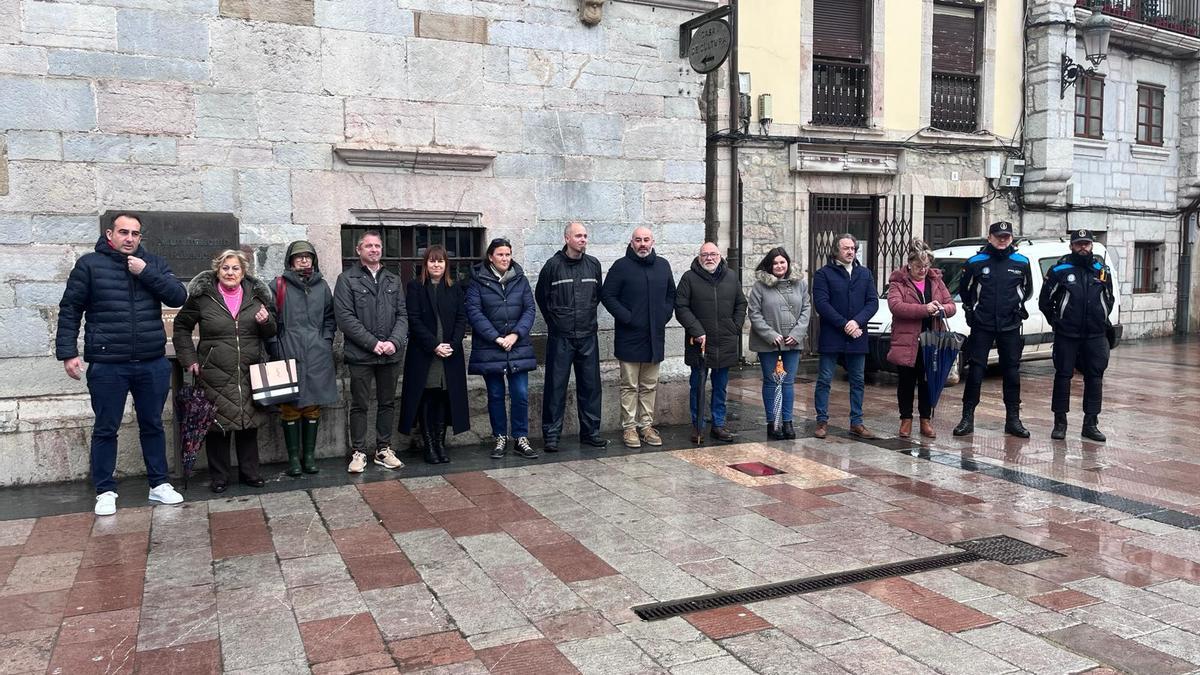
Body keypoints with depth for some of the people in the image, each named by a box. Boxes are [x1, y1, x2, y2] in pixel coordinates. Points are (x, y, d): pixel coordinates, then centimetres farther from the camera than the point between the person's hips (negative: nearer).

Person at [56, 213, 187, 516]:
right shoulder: (90, 264, 1)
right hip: (106, 365, -2)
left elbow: (178, 297, -3)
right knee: (105, 429, 6)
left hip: (153, 364, 3)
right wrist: (68, 352, -5)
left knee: (152, 425, 12)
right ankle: (105, 491, 17)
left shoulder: (154, 263, 8)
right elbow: (70, 309, 1)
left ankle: (159, 484, 23)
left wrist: (146, 272, -12)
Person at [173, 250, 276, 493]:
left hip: (250, 373, 3)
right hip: (215, 374, -2)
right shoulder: (203, 296, -1)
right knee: (217, 426, 2)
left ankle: (249, 472, 20)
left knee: (249, 423, 8)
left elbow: (271, 333, 14)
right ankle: (219, 477, 14)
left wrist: (267, 321, -9)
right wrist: (189, 358, 1)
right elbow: (181, 327, 9)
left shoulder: (256, 295, 7)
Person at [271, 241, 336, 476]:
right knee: (290, 408, 0)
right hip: (288, 353, -3)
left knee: (313, 406, 6)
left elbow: (330, 318, 18)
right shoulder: (278, 286, 2)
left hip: (317, 355, 3)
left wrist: (326, 341, 7)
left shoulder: (322, 286, 12)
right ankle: (293, 457, 8)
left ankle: (309, 454, 15)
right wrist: (276, 348, -5)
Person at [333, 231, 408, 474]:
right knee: (360, 405, 4)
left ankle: (383, 450, 21)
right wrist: (373, 343, -15)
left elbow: (402, 315, 8)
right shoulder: (347, 279, -1)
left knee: (387, 403, 11)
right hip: (360, 355, -4)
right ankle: (358, 452, 13)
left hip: (391, 354, 4)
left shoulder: (393, 280, 13)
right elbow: (345, 317, -10)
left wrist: (394, 342, -9)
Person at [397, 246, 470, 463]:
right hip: (423, 354, -2)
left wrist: (452, 344, -9)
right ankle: (429, 446, 6)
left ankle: (440, 444, 10)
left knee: (444, 400, 3)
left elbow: (461, 319, 6)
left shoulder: (455, 288, 11)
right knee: (426, 400, 0)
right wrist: (434, 345, -14)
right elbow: (414, 320, -6)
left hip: (450, 354, 3)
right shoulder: (415, 287, 2)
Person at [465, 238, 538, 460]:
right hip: (489, 349, -2)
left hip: (518, 348, 2)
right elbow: (474, 312, -9)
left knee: (520, 395, -1)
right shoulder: (478, 280, -2)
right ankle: (501, 438, 19)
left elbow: (530, 310, 3)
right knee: (495, 395, 7)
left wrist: (515, 334, -11)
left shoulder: (520, 279, 7)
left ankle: (521, 439, 11)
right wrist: (496, 338, -14)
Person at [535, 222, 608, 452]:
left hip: (588, 336, 4)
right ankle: (551, 434, 9)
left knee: (590, 385, 8)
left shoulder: (593, 265, 5)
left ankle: (590, 431, 19)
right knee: (556, 386, 0)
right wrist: (555, 321, 10)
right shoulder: (553, 265, -5)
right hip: (560, 337, -3)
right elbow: (541, 297, 6)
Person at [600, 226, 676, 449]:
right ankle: (629, 427, 9)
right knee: (630, 386, 2)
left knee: (650, 386, 12)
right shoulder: (621, 266, -5)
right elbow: (607, 295, -7)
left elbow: (671, 294, 18)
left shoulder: (663, 265, 10)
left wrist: (665, 314, 2)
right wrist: (626, 317, -14)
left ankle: (646, 425, 21)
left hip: (655, 336, 5)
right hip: (629, 337, -4)